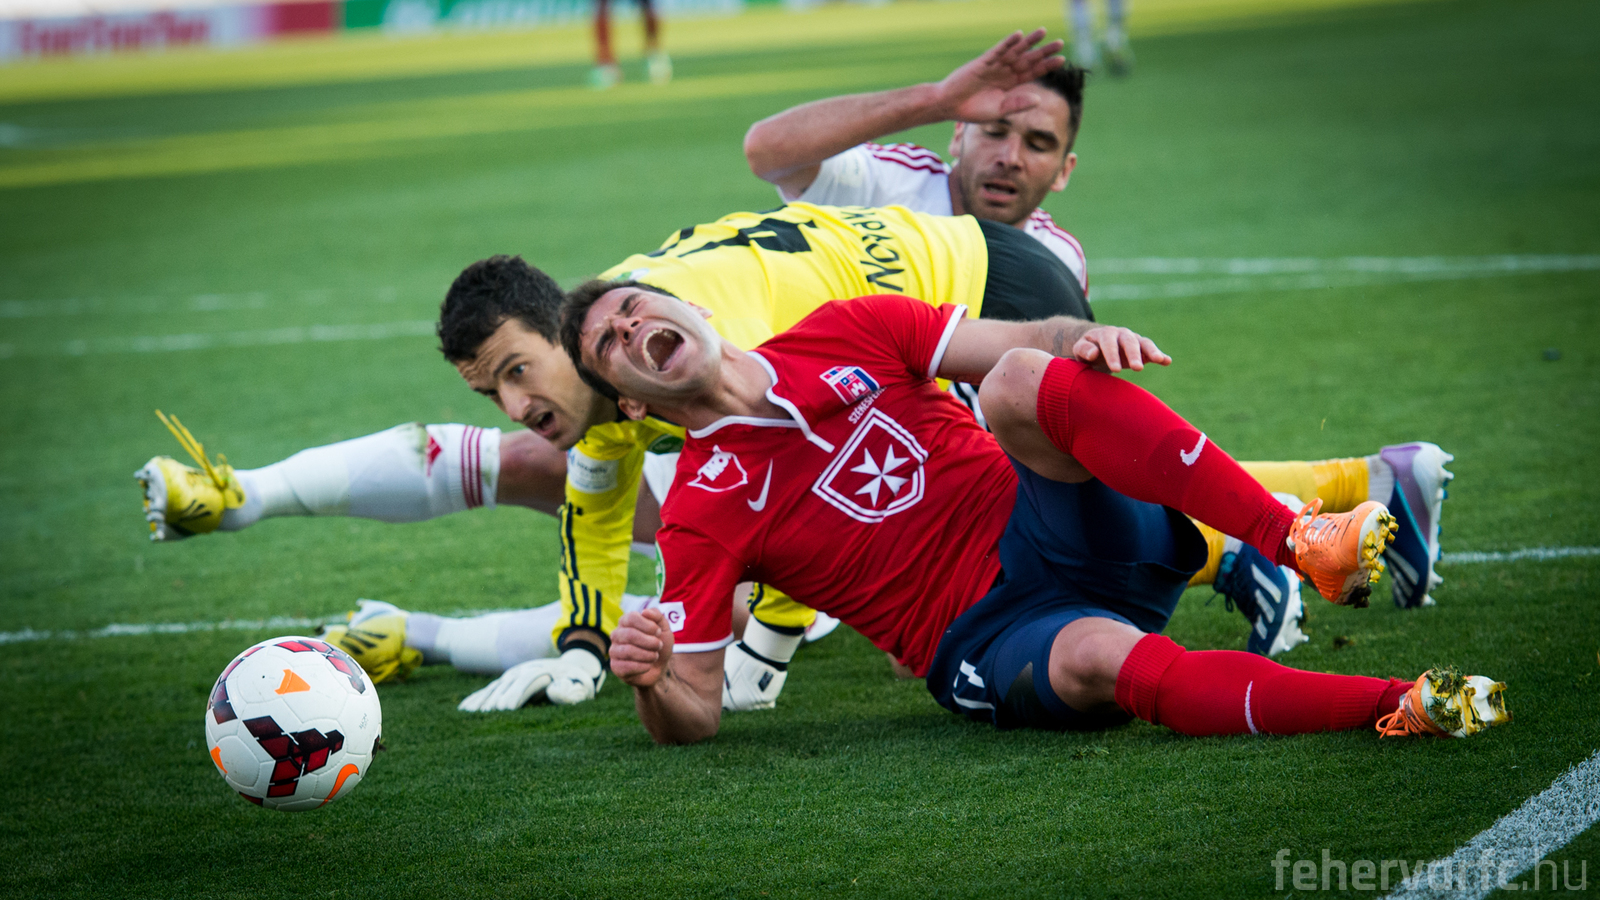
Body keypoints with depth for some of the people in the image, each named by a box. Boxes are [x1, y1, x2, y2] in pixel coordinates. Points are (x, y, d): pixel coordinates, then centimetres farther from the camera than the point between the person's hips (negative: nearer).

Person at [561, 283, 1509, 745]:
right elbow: (693, 717, 0)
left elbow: (1030, 342, 8)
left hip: (1057, 525, 3)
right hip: (981, 640, -2)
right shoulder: (702, 517, 2)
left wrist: (1083, 338, -16)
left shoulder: (845, 334, 11)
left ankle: (1305, 542, -33)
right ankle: (1401, 708, -44)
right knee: (1101, 659, -38)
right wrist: (651, 682, -24)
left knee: (1019, 379, -27)